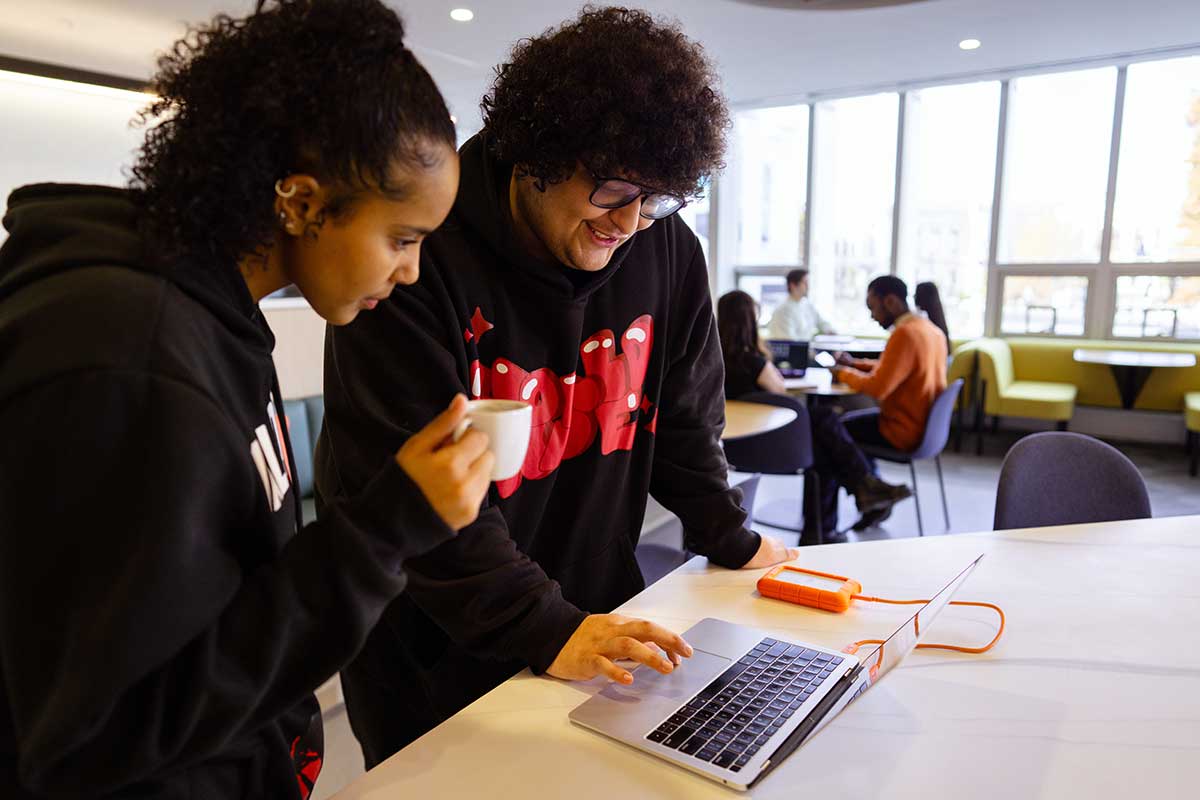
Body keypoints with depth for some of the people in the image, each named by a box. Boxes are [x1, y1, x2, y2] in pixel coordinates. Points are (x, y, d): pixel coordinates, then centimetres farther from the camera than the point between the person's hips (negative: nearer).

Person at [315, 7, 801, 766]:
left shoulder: (668, 253, -5)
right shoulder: (417, 256, -22)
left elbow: (684, 418, 6)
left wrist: (729, 540, 4)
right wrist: (544, 630, -26)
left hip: (596, 612, 5)